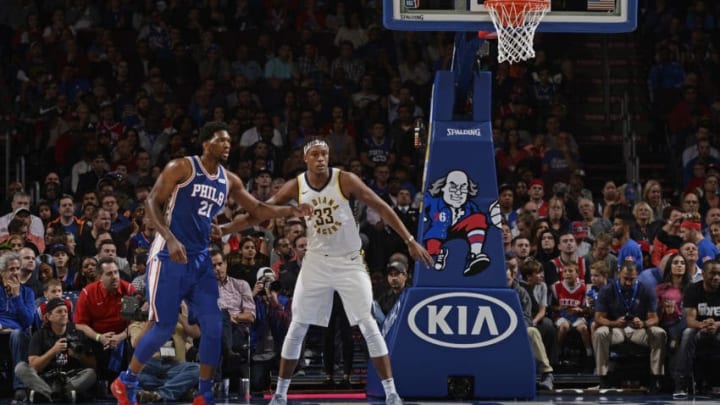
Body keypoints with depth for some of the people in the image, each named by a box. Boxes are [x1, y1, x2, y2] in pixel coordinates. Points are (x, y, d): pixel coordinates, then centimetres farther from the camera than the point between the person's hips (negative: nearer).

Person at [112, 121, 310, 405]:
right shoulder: (182, 168, -7)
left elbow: (258, 210, 16)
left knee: (213, 326, -3)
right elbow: (151, 202, -10)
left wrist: (290, 211, -1)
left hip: (201, 260, 6)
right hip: (170, 256, -6)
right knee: (164, 327, -8)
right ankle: (125, 382, 11)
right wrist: (170, 238, -22)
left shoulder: (229, 181, 11)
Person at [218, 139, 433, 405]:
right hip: (316, 263, 3)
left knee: (369, 327, -10)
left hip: (349, 262, -3)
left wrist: (410, 241, -16)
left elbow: (382, 208, -11)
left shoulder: (345, 180, -13)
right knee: (296, 330, 4)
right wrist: (223, 229, -7)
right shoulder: (295, 187, -4)